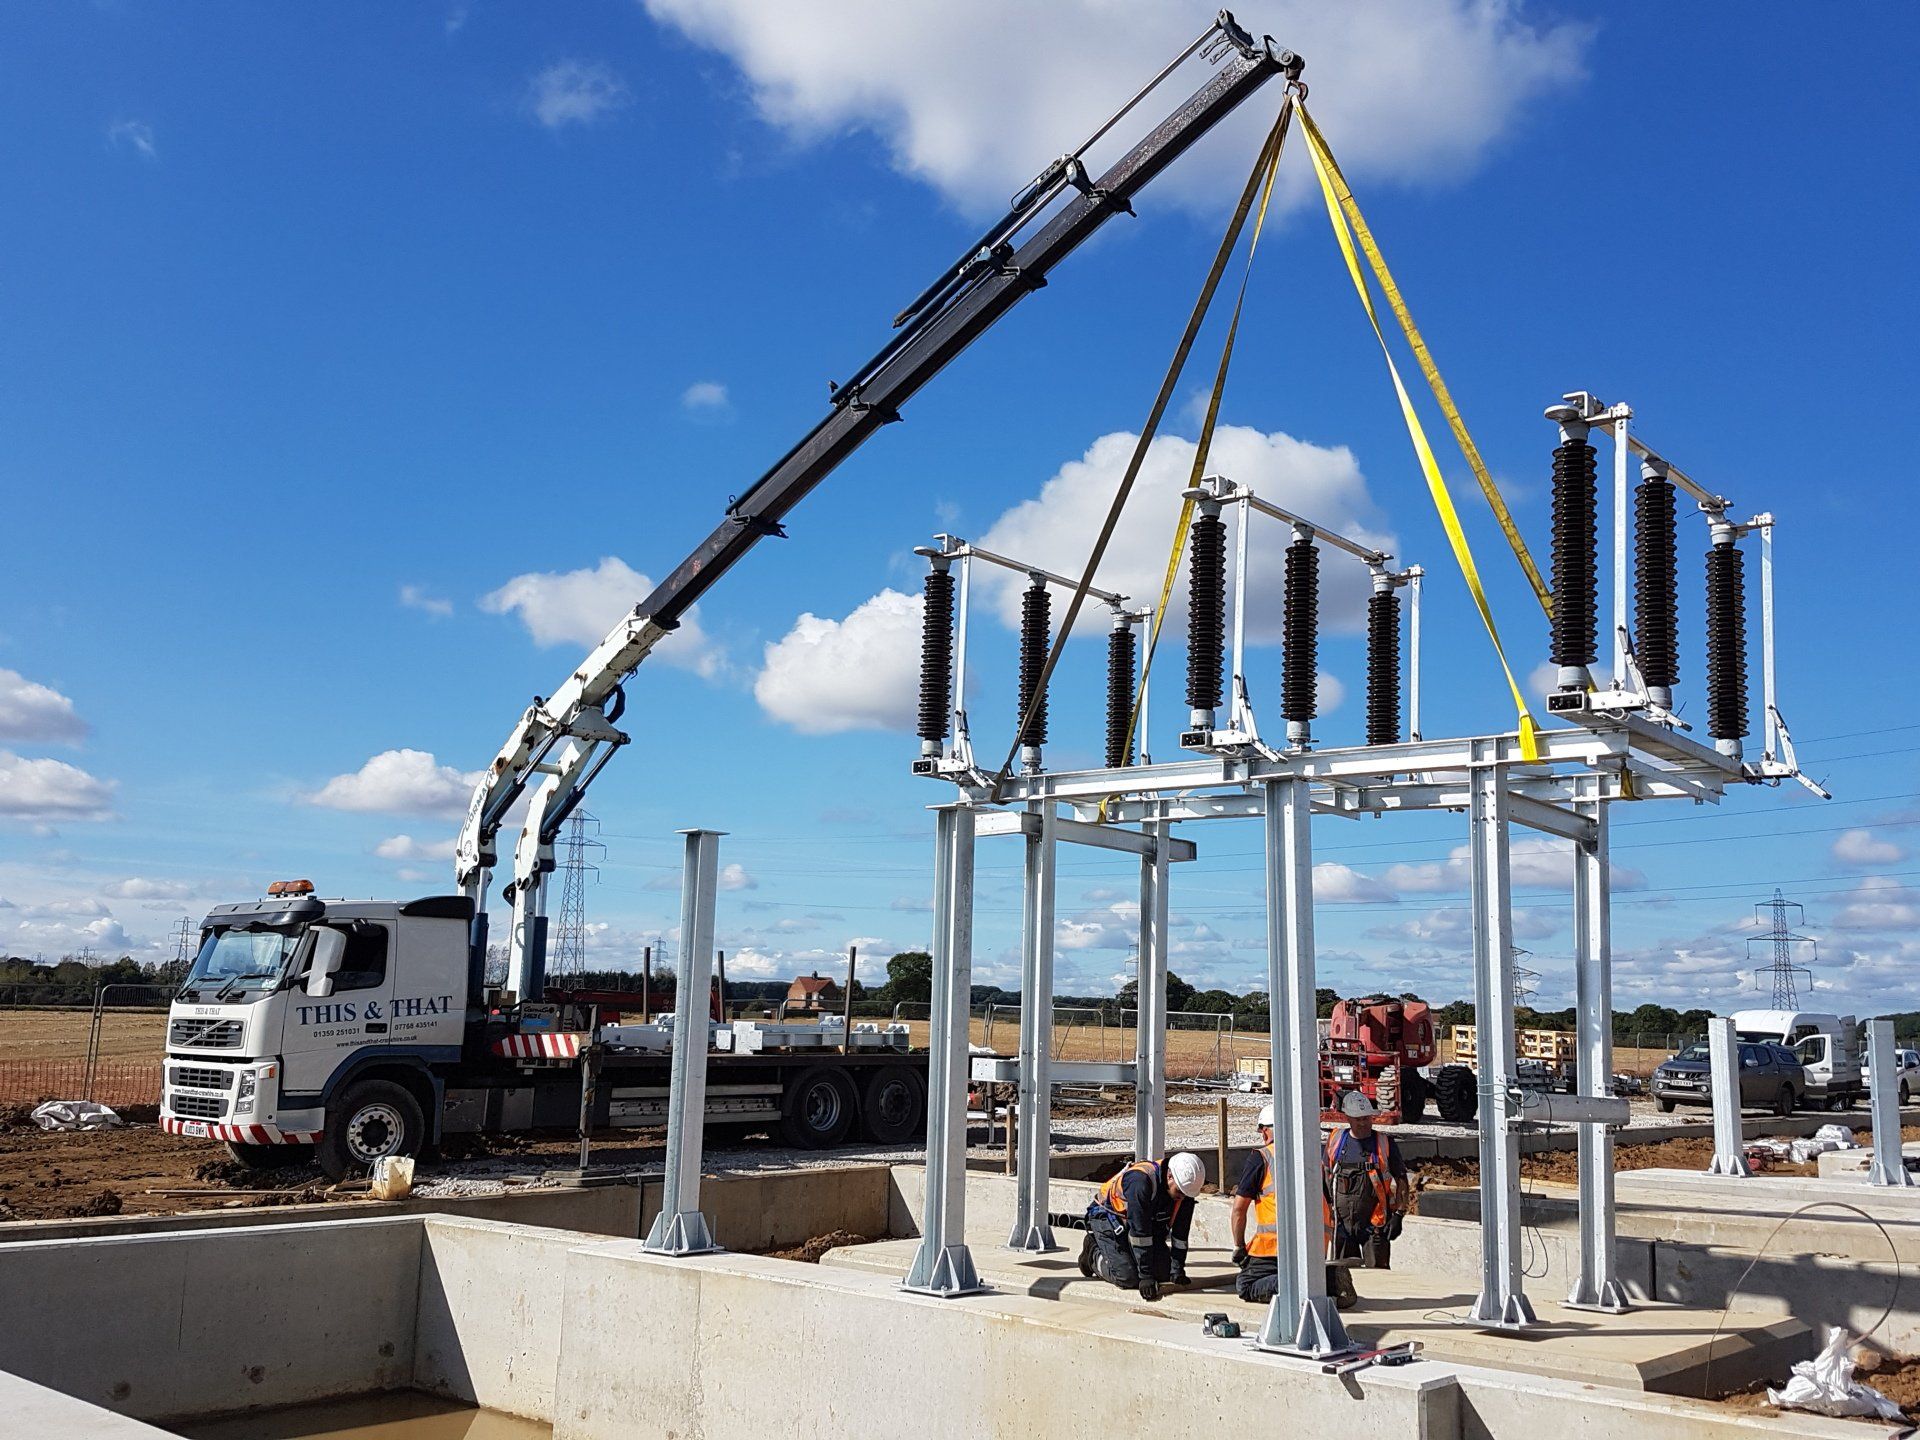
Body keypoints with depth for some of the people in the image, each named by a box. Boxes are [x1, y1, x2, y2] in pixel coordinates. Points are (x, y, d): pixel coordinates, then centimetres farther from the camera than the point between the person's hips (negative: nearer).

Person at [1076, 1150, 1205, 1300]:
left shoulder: (1184, 1191, -17)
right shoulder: (1141, 1180, -38)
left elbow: (1180, 1232, -8)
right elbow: (1139, 1231, -36)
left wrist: (1177, 1270, -13)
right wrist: (1145, 1276, -34)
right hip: (1109, 1219, -7)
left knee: (1165, 1273, -4)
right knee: (1128, 1278, -19)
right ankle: (1094, 1252, 8)